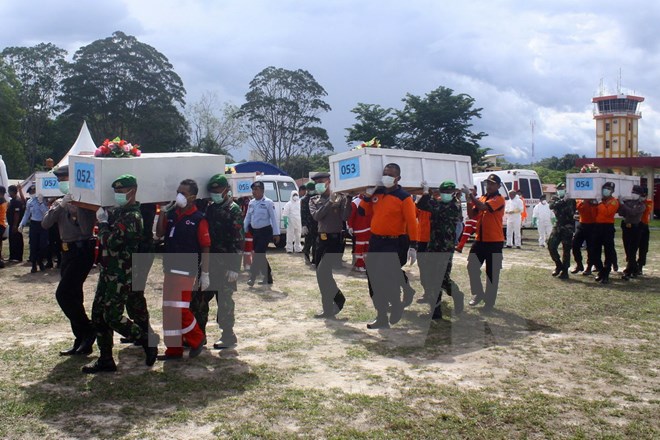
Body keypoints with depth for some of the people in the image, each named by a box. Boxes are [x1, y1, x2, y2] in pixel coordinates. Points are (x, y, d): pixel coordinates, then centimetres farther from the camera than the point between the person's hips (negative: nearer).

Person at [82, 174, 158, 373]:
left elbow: (110, 242, -23)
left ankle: (149, 341, 7)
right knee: (98, 314, 9)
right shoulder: (118, 211, 13)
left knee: (113, 316, -9)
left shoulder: (132, 217, -18)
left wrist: (102, 222, -10)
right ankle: (105, 359, 17)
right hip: (108, 272, 10)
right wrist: (103, 218, 8)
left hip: (122, 275, -10)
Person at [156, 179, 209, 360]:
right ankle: (174, 349, 20)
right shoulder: (172, 213, 8)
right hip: (169, 268, 7)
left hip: (186, 270, -7)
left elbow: (205, 248, -9)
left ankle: (196, 339, 12)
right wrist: (162, 213, -2)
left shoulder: (198, 219, -9)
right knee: (169, 310, 10)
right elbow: (159, 234, 11)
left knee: (179, 308, -11)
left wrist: (205, 274, -11)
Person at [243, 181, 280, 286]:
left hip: (265, 231, -7)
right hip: (255, 232, 7)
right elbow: (247, 218, 13)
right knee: (260, 255, 9)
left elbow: (274, 218, -10)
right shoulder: (251, 203, 7)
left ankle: (252, 277, -6)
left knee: (258, 254, -10)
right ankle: (268, 278, 19)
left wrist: (276, 233, -12)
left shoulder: (268, 202, -10)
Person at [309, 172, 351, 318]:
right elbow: (316, 216, -9)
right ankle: (328, 307, 20)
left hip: (336, 239, -6)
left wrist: (347, 201, -21)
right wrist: (330, 203, -16)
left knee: (322, 272, -15)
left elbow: (345, 217, -13)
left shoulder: (339, 198, -2)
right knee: (323, 274, 8)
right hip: (321, 239, 6)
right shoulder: (314, 200, 9)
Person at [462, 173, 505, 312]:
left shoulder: (499, 199, -9)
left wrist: (470, 194, -20)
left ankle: (489, 302, 12)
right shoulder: (481, 198, 12)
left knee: (492, 273, 2)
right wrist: (469, 201, -7)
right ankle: (478, 294, 27)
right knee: (472, 267, 8)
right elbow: (472, 215, 6)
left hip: (494, 242, -6)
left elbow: (483, 206, -25)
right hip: (480, 240, 7)